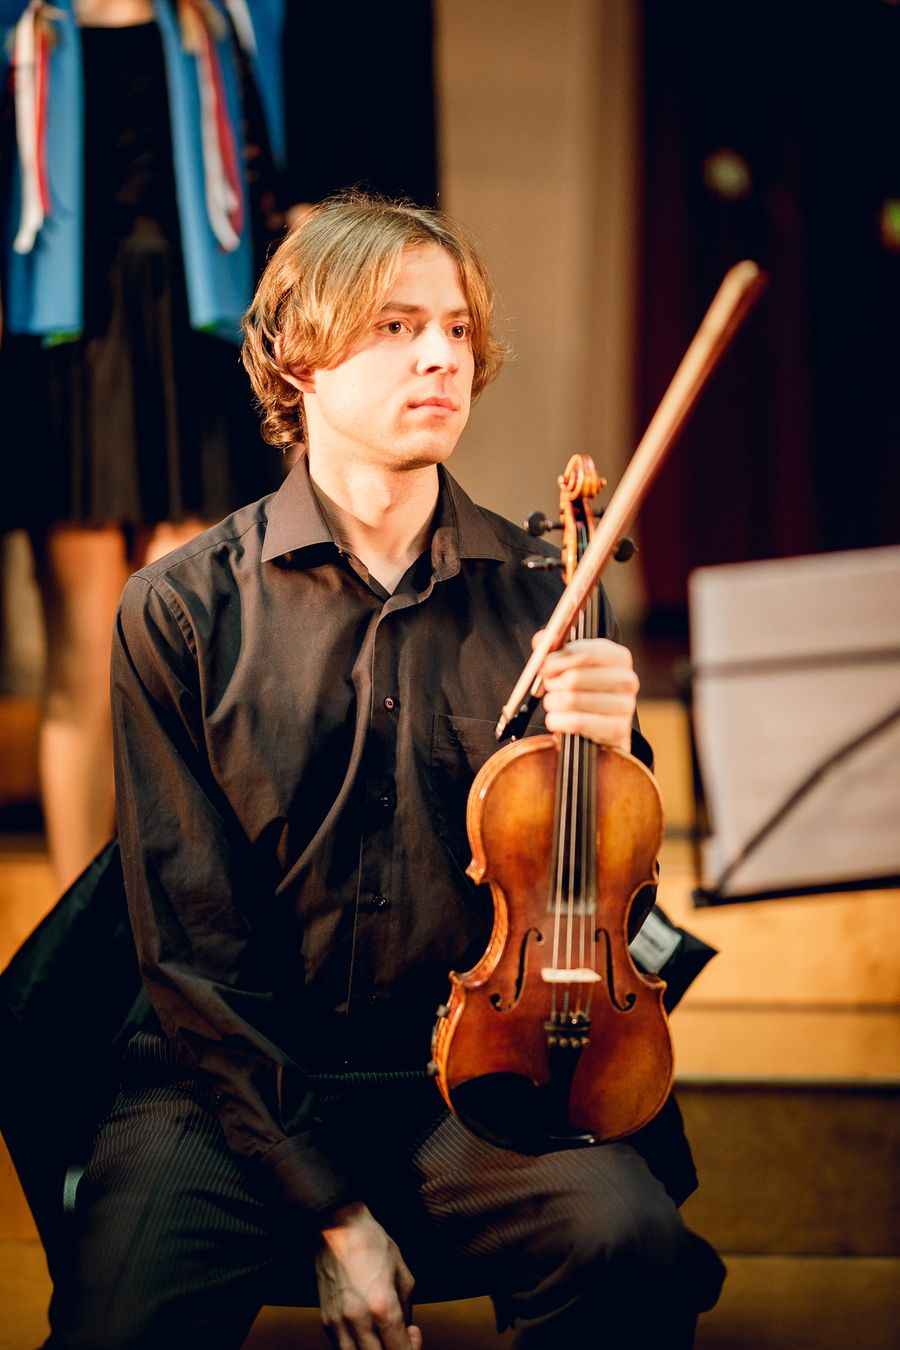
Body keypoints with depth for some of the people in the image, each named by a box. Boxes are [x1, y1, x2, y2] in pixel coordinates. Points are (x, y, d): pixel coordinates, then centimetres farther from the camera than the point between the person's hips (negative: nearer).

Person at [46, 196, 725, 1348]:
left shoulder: (543, 597, 3)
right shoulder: (180, 611, -1)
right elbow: (192, 948, -3)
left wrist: (606, 757, -14)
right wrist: (325, 1205, -11)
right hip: (232, 1081, -1)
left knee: (629, 1242, -27)